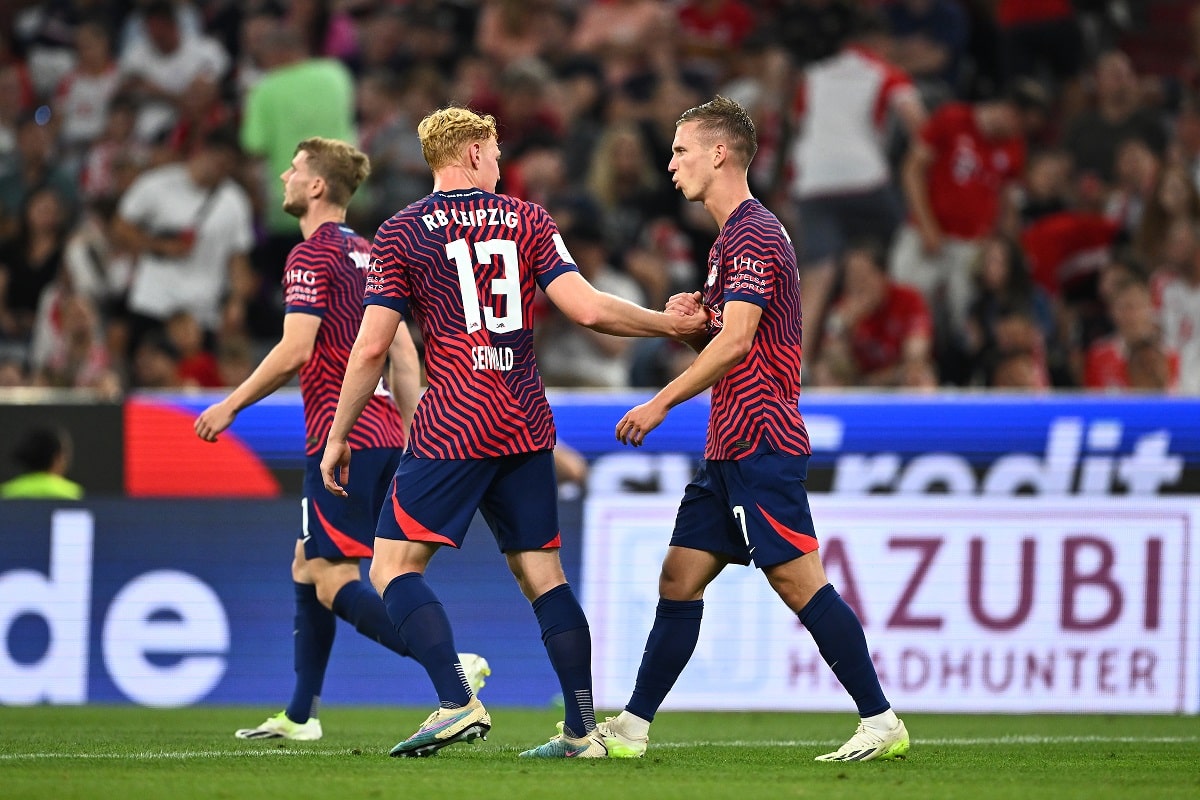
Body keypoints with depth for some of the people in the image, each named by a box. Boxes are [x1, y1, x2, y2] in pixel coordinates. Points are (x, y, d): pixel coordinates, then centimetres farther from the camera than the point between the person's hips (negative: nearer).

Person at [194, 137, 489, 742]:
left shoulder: (311, 255, -10)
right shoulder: (368, 255, 18)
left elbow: (294, 351, -18)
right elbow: (403, 354, 18)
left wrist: (230, 405, -9)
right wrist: (407, 437, 21)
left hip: (341, 437, -9)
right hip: (383, 434, 9)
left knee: (336, 583, -10)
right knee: (307, 567, 18)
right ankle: (300, 715, 21)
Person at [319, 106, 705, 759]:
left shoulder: (402, 234, 0)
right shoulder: (526, 219, 7)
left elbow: (372, 346, -3)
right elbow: (586, 308, -2)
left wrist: (338, 437, 5)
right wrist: (669, 323, 12)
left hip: (451, 428, -4)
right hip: (527, 426, 4)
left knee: (393, 566, -1)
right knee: (540, 572, 9)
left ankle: (458, 702, -18)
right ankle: (582, 729, 4)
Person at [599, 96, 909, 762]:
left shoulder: (753, 236, -13)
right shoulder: (732, 237, 20)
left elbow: (736, 340, -22)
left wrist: (662, 402, -20)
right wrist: (689, 319, 6)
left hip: (759, 444, -10)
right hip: (731, 449, 10)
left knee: (798, 581, -10)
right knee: (680, 578, 8)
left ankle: (881, 722, -8)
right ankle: (632, 727, 10)